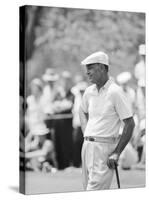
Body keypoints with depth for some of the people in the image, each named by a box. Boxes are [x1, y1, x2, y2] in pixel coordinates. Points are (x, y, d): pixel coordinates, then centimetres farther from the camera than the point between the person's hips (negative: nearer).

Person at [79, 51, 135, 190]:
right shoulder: (89, 91, 9)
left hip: (104, 146, -7)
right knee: (88, 188, 10)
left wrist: (116, 153, -13)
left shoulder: (115, 92, -11)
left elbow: (130, 124, -12)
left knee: (94, 192, -14)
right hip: (87, 145, 7)